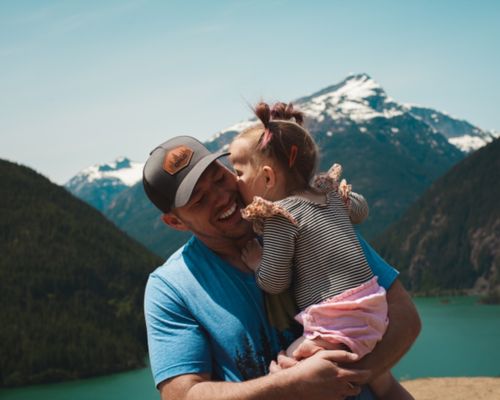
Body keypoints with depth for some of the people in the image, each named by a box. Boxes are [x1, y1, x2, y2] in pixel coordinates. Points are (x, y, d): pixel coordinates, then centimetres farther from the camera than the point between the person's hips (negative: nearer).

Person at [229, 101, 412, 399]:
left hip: (335, 323, -9)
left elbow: (273, 283, -9)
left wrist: (255, 260, 8)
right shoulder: (330, 194, 12)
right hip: (373, 310, 9)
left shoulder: (280, 215, -11)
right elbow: (361, 209, 32)